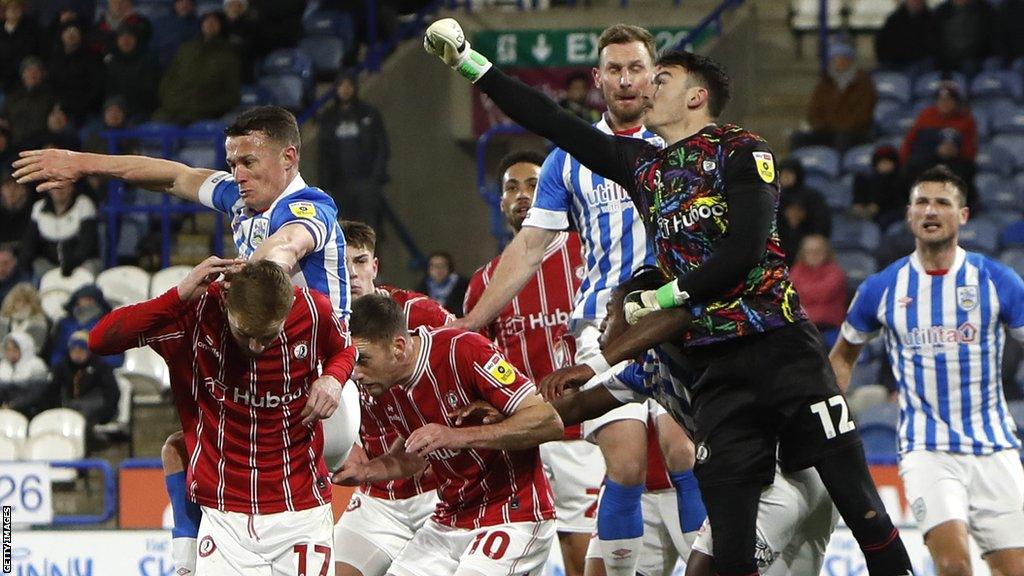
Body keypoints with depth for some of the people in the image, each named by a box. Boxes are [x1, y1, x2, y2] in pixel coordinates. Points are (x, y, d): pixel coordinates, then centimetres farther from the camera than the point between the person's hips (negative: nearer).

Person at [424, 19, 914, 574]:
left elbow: (745, 250, -12)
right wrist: (469, 62, 18)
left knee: (858, 502, -8)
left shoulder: (741, 151, -1)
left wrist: (668, 296, -7)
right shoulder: (642, 164, 17)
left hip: (782, 346, -5)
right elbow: (552, 123, 19)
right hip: (713, 366, 5)